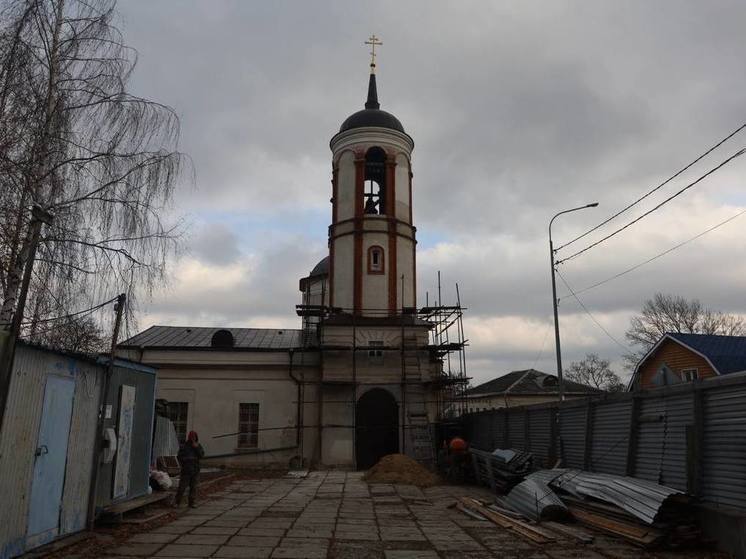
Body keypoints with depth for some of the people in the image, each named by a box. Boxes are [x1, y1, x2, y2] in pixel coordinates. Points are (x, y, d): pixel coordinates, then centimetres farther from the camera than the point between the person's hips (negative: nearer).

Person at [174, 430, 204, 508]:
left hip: (195, 470, 3)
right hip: (186, 470, -3)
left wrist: (197, 447, -15)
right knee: (182, 486, -4)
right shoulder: (184, 446, 0)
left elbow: (202, 455, -5)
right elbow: (179, 457, 0)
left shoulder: (198, 446, 8)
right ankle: (177, 502, 7)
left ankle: (191, 502, 13)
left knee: (193, 487, 5)